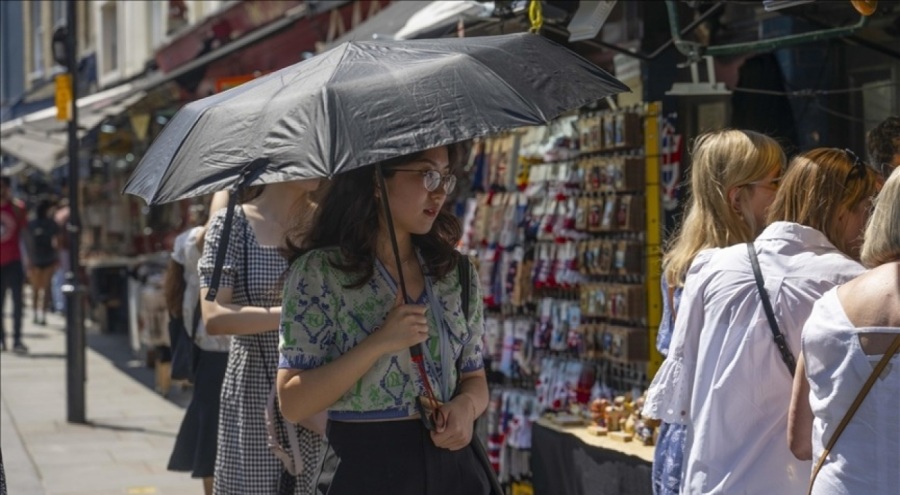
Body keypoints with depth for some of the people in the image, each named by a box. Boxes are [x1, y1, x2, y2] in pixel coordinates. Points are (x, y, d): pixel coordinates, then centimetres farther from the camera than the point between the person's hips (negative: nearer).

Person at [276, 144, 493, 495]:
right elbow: (293, 404, -13)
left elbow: (474, 378, 11)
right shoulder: (318, 271, -9)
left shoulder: (458, 273, 5)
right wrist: (379, 343, -23)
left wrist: (466, 406, -12)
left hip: (452, 466, 4)